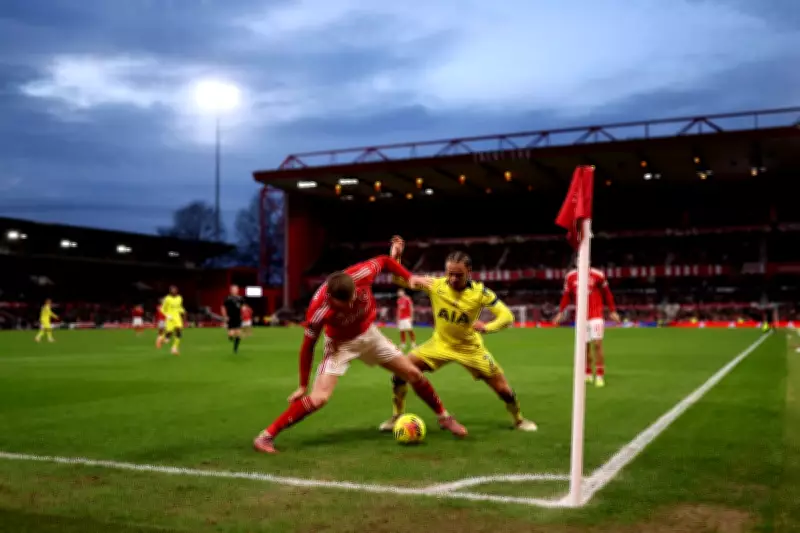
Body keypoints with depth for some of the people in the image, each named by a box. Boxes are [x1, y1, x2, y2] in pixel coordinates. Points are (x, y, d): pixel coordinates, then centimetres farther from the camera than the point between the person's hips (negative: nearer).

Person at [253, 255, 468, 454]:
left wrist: (408, 277, -16)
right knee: (319, 398, -22)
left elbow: (384, 261, -9)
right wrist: (303, 386, -15)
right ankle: (266, 436, -10)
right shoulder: (319, 310, -37)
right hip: (340, 344, -4)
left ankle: (444, 417, 29)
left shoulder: (361, 274, -32)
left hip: (368, 334, 4)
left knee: (413, 374, 6)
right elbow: (308, 346, -21)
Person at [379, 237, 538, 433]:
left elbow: (507, 316, -19)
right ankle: (397, 417, 9)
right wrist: (395, 256, -26)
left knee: (502, 388, -1)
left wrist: (486, 327, -35)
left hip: (470, 348, -1)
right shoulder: (435, 285, -17)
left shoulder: (480, 292, -21)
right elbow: (400, 279, -9)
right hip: (440, 344, 1)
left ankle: (519, 420, 31)